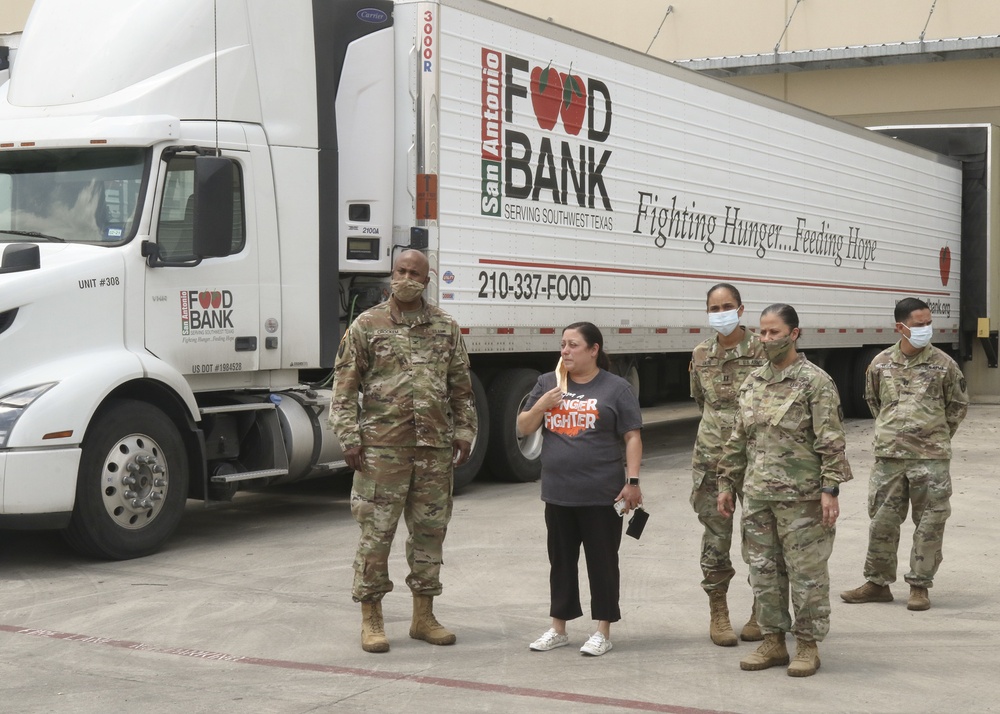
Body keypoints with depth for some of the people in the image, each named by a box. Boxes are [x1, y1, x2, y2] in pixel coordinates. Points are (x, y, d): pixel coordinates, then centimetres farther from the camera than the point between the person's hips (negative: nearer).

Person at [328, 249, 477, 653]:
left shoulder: (446, 328, 10)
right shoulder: (367, 326, 1)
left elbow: (461, 387, 15)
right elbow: (345, 388, -1)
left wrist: (464, 431, 8)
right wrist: (349, 438, -7)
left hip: (435, 448, 3)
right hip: (382, 448, -3)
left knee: (430, 531, 9)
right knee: (376, 533, 0)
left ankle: (423, 616, 20)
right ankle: (371, 619, 10)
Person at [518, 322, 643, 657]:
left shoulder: (616, 388, -2)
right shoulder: (547, 383, 9)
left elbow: (632, 437, -3)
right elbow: (523, 427, 10)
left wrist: (632, 481, -10)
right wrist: (542, 404, -8)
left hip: (601, 495, -4)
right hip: (558, 494, 4)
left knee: (602, 563, 3)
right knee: (561, 562, 13)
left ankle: (603, 632, 12)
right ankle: (558, 628, 23)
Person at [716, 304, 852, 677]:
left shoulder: (815, 381, -7)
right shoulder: (753, 381, 12)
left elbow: (831, 441, -11)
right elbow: (738, 439, 18)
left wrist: (830, 490, -16)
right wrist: (727, 484, 16)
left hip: (800, 496, -6)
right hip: (757, 494, 6)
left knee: (806, 572, 1)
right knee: (764, 570, 11)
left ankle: (808, 646, 12)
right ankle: (773, 641, 22)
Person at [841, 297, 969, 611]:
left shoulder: (943, 364, -1)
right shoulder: (881, 363, 4)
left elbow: (958, 405, 11)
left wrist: (938, 436, 12)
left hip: (931, 458, -1)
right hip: (888, 456, 2)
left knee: (930, 523, 1)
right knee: (882, 521, 6)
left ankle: (919, 585, 12)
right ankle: (877, 583, 18)